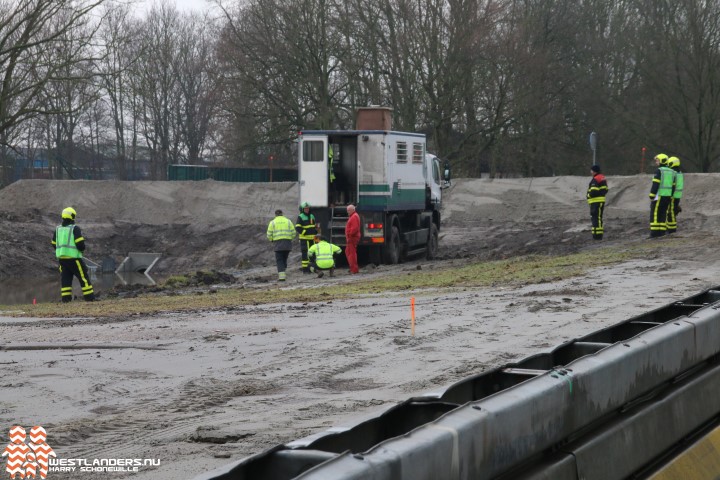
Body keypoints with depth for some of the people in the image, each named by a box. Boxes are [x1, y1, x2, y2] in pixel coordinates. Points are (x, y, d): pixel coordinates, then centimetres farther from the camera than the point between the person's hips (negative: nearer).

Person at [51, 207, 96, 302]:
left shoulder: (58, 229, 9)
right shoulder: (75, 228, -10)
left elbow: (54, 244, 15)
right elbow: (80, 244, -17)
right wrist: (82, 249, 4)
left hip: (61, 258, 6)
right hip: (73, 258, -6)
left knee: (65, 279, 8)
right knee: (84, 277, 0)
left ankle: (65, 300, 2)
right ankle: (90, 298, -1)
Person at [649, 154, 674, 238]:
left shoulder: (659, 171, -11)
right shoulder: (671, 172, 12)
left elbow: (655, 185, -17)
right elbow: (673, 186, 13)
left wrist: (651, 196, -15)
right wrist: (670, 196, 18)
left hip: (659, 196, -7)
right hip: (668, 196, 7)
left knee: (655, 214, -5)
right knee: (663, 213, 12)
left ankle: (655, 233, -10)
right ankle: (662, 231, 9)